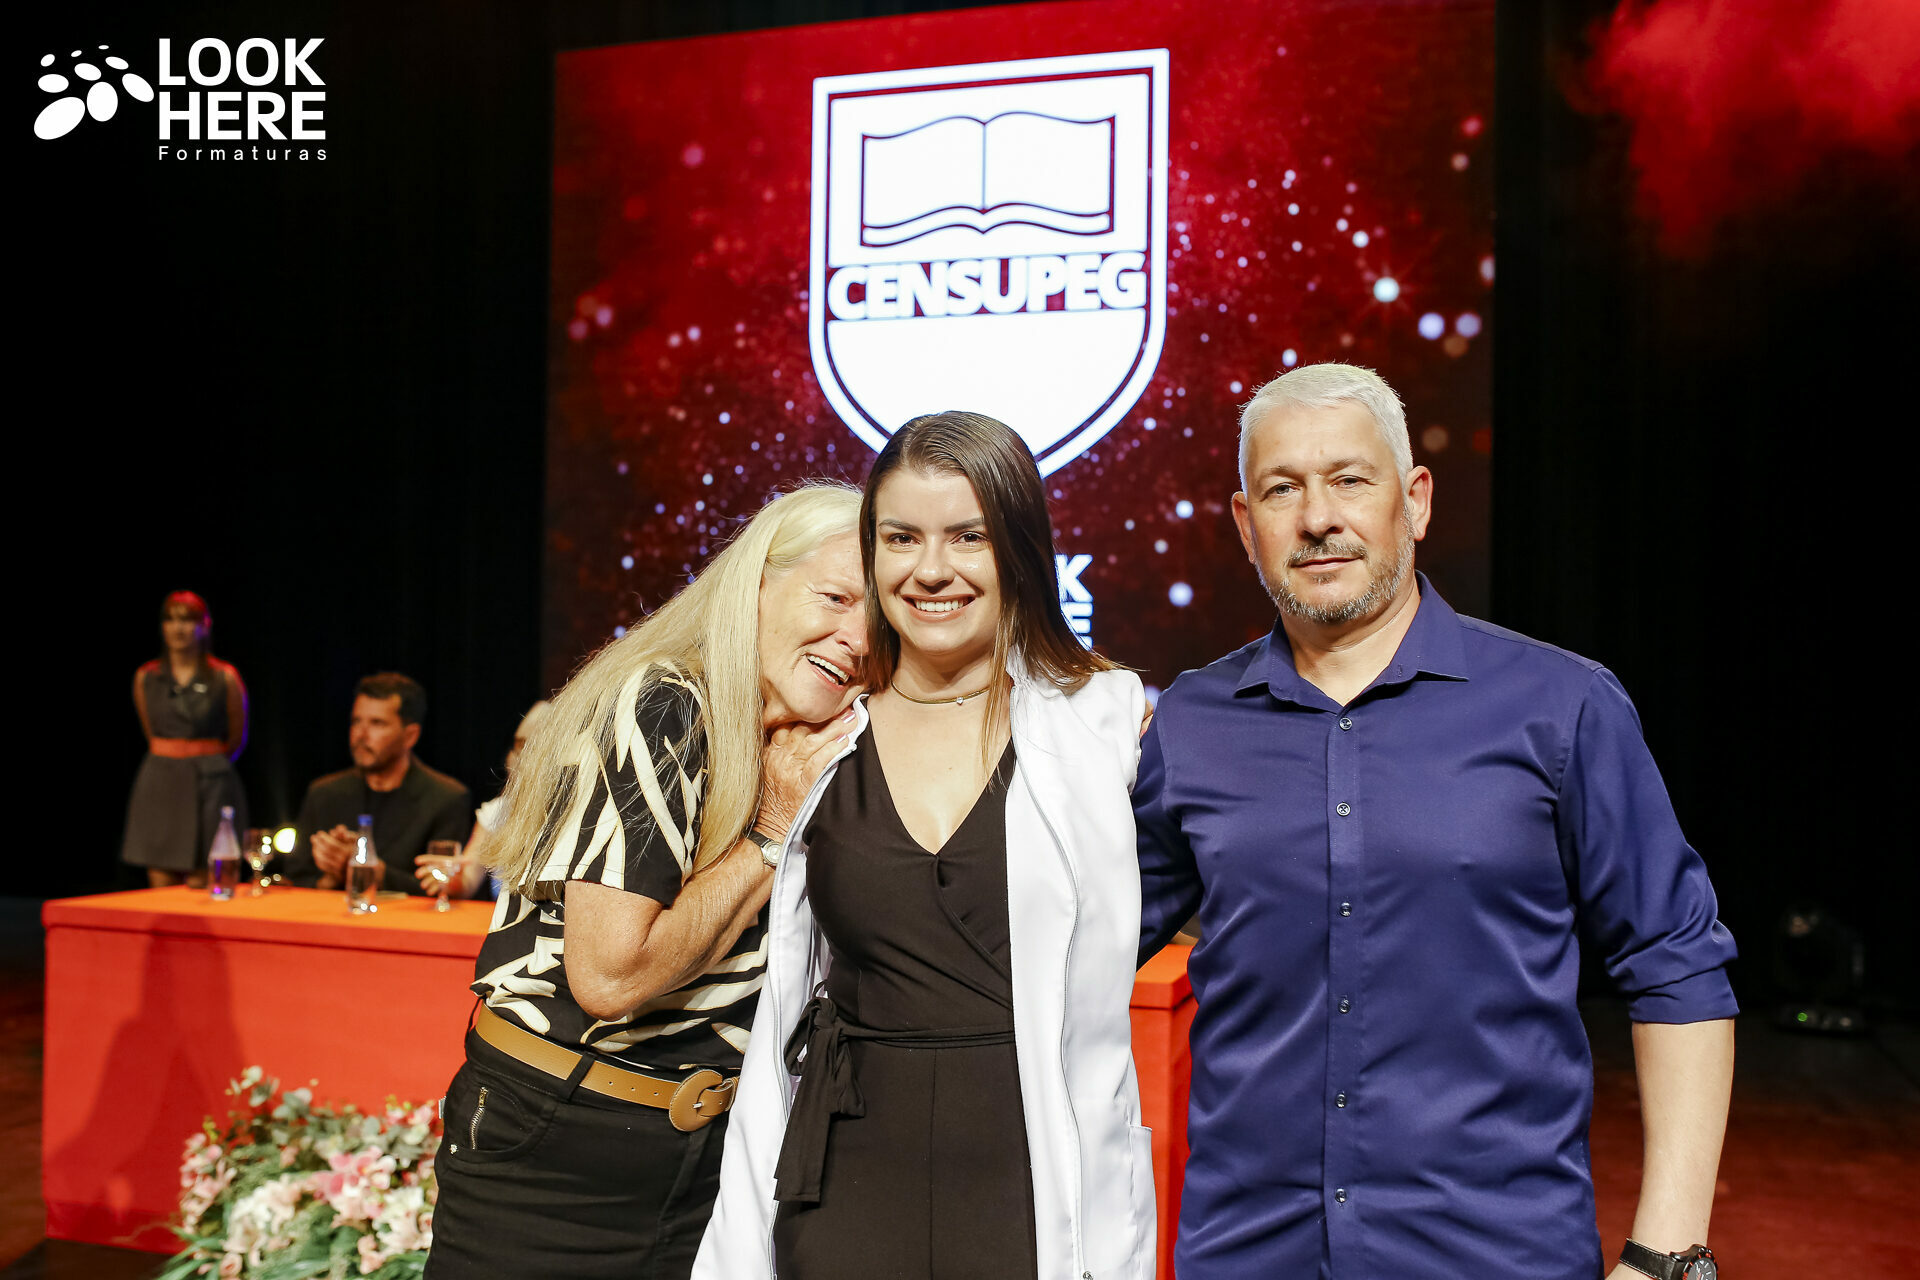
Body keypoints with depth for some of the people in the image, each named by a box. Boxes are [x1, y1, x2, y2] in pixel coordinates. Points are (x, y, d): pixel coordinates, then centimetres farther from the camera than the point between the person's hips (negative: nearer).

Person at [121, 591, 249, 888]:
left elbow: (237, 738, 9)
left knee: (201, 884, -5)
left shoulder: (225, 677, -2)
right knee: (161, 884, 0)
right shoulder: (145, 677, 7)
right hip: (159, 785, 3)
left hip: (209, 785, -3)